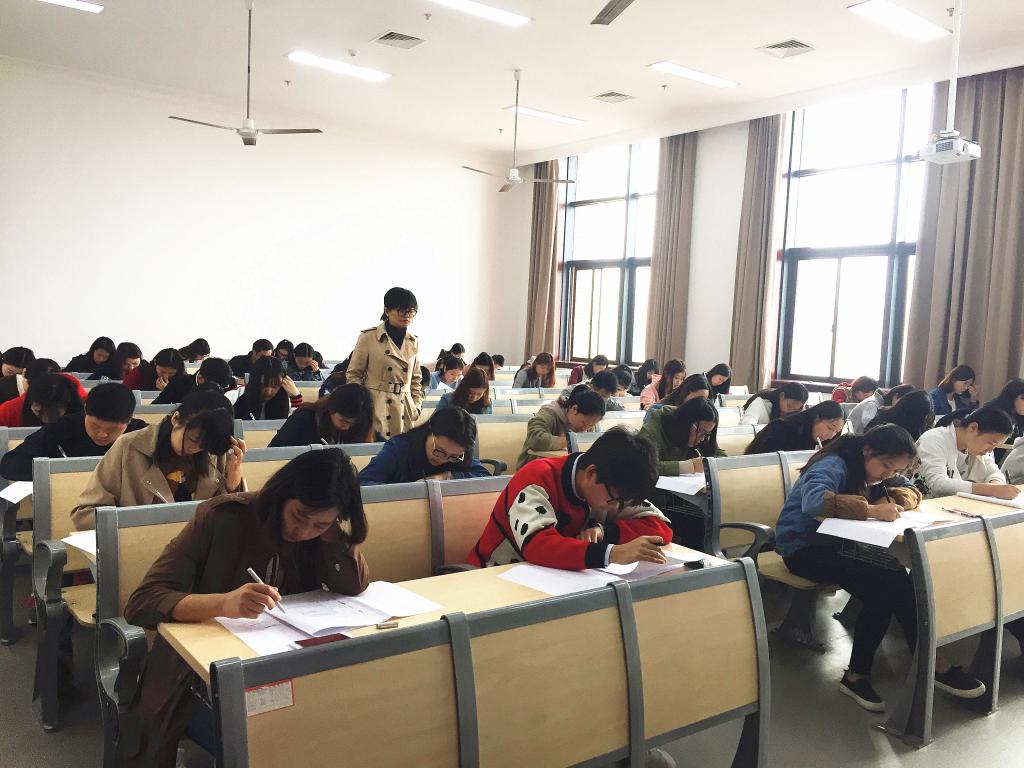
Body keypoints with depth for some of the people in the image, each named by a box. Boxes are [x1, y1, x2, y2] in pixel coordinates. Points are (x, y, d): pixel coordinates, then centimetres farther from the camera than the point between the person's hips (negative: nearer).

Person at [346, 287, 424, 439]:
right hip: (376, 409, -4)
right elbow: (353, 375, 1)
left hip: (404, 412, 4)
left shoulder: (413, 343, 12)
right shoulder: (368, 338, -2)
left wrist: (417, 407, 9)